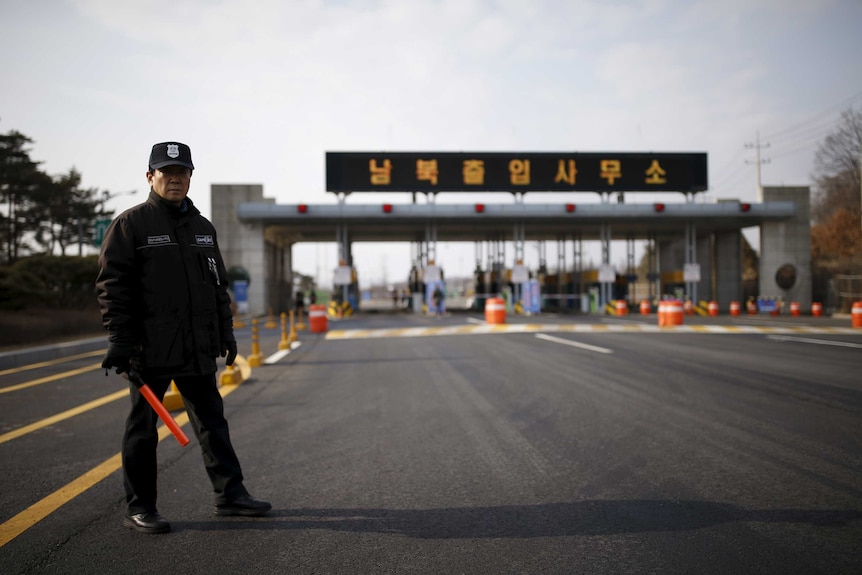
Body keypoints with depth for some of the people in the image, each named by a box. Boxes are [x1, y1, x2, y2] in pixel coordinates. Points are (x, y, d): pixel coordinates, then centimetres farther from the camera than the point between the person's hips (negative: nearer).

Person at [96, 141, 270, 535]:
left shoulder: (202, 227, 15)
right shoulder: (130, 224, -4)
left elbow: (219, 285, 20)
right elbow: (112, 285, -9)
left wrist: (226, 332, 15)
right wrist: (118, 339, -15)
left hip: (198, 350, 6)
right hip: (150, 350, -6)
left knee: (212, 422, 11)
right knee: (143, 428, 4)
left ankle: (230, 494, 19)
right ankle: (139, 508, 14)